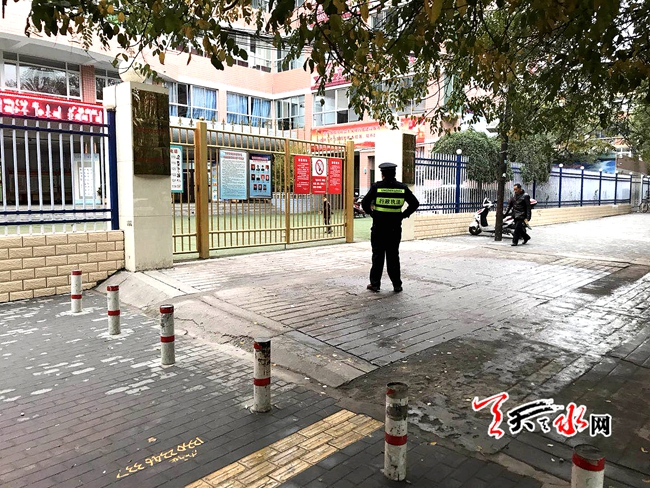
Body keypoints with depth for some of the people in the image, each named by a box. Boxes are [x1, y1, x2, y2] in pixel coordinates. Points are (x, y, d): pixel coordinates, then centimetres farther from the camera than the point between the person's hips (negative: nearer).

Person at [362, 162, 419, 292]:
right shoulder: (402, 188, 1)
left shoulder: (376, 186, -7)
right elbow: (415, 203, 3)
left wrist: (371, 213, 4)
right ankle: (397, 285, 14)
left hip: (378, 228, -2)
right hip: (395, 228, 2)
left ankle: (375, 283, 11)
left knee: (378, 256, 7)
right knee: (393, 256, 11)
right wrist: (404, 214, 9)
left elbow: (365, 203, -10)